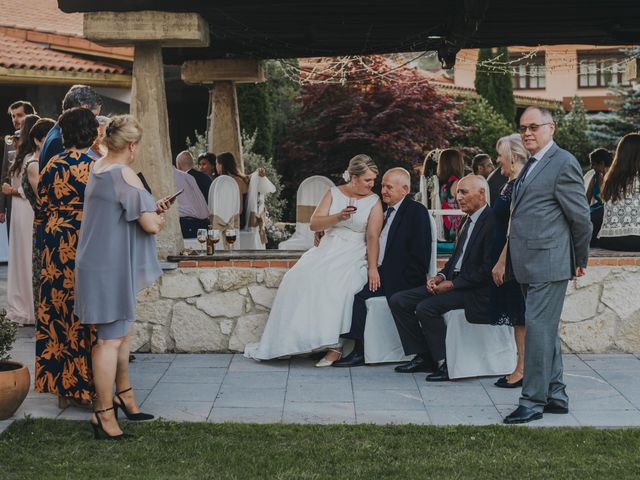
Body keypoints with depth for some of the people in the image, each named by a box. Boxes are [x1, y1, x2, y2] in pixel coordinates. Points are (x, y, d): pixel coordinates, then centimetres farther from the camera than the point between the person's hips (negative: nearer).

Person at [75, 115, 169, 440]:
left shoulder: (97, 169, 10)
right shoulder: (125, 175, -19)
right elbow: (150, 225, -21)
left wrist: (152, 210, 14)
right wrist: (159, 219, 1)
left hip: (100, 263, 10)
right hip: (111, 268, -10)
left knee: (122, 331, 20)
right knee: (111, 339, -5)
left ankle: (123, 394, 32)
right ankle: (103, 413, 0)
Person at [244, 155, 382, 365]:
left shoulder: (374, 202, 4)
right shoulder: (334, 193, 10)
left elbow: (373, 237, -6)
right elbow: (314, 224, 2)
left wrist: (372, 268, -18)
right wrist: (338, 217, -16)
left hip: (353, 257, -3)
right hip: (326, 251, 3)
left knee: (335, 284, -34)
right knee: (298, 278, -23)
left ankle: (333, 345, -28)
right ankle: (286, 340, -18)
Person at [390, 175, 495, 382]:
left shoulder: (492, 222, -15)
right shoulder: (469, 220, 16)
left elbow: (488, 270, -21)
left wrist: (453, 284, -18)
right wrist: (441, 276, 3)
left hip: (475, 291, -10)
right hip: (454, 282, 10)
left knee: (426, 308, -29)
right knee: (398, 301, -1)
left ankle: (446, 363, -13)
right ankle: (423, 355, 5)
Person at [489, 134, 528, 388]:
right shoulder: (512, 184, 13)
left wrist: (502, 262, -20)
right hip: (506, 260, 10)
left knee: (519, 316, -3)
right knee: (517, 316, 12)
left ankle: (523, 369, 4)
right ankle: (522, 367, 19)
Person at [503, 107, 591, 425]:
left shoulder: (563, 164, -10)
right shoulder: (530, 165, 17)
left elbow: (580, 217, -8)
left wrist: (580, 261, 0)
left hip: (548, 264, -9)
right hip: (529, 265, 9)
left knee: (539, 329, -8)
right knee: (545, 331, 14)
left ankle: (533, 401, -2)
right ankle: (555, 395, 23)